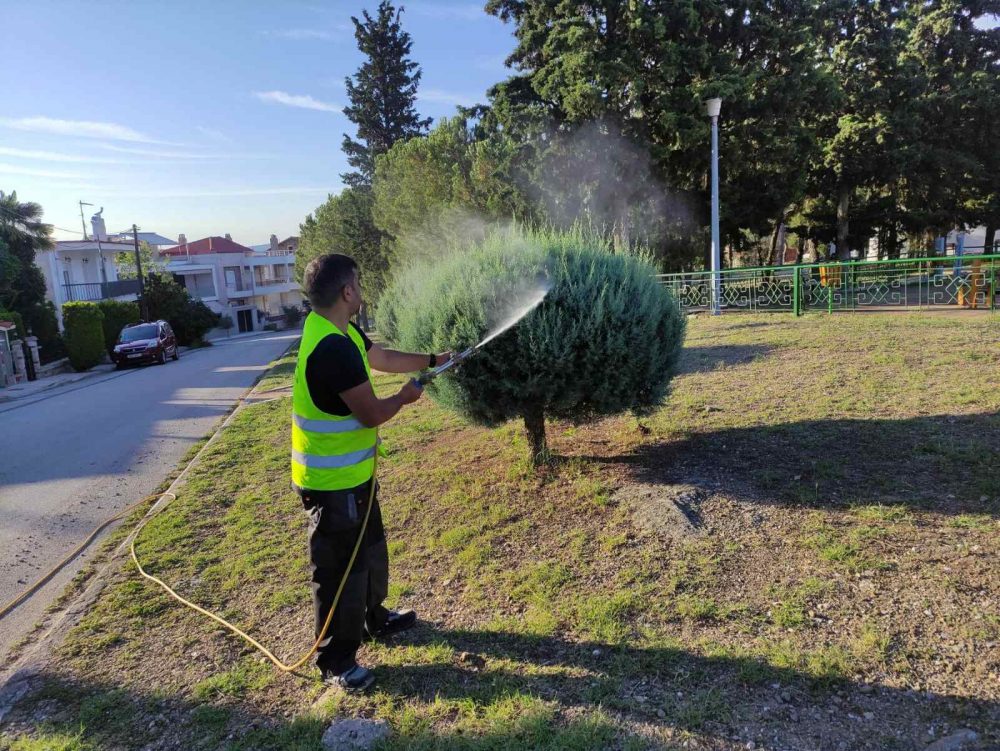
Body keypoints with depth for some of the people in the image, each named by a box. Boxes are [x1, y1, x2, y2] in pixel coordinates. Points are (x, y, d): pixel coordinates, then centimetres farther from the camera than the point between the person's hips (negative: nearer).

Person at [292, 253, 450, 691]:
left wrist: (431, 360, 26)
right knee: (339, 568, 4)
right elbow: (372, 414, -25)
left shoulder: (341, 332, 4)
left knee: (371, 550, 26)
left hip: (352, 472, 10)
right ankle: (336, 661, 22)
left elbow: (382, 358, 22)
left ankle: (374, 618, 47)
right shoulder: (332, 348, -29)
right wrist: (405, 397, -5)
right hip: (332, 480, -10)